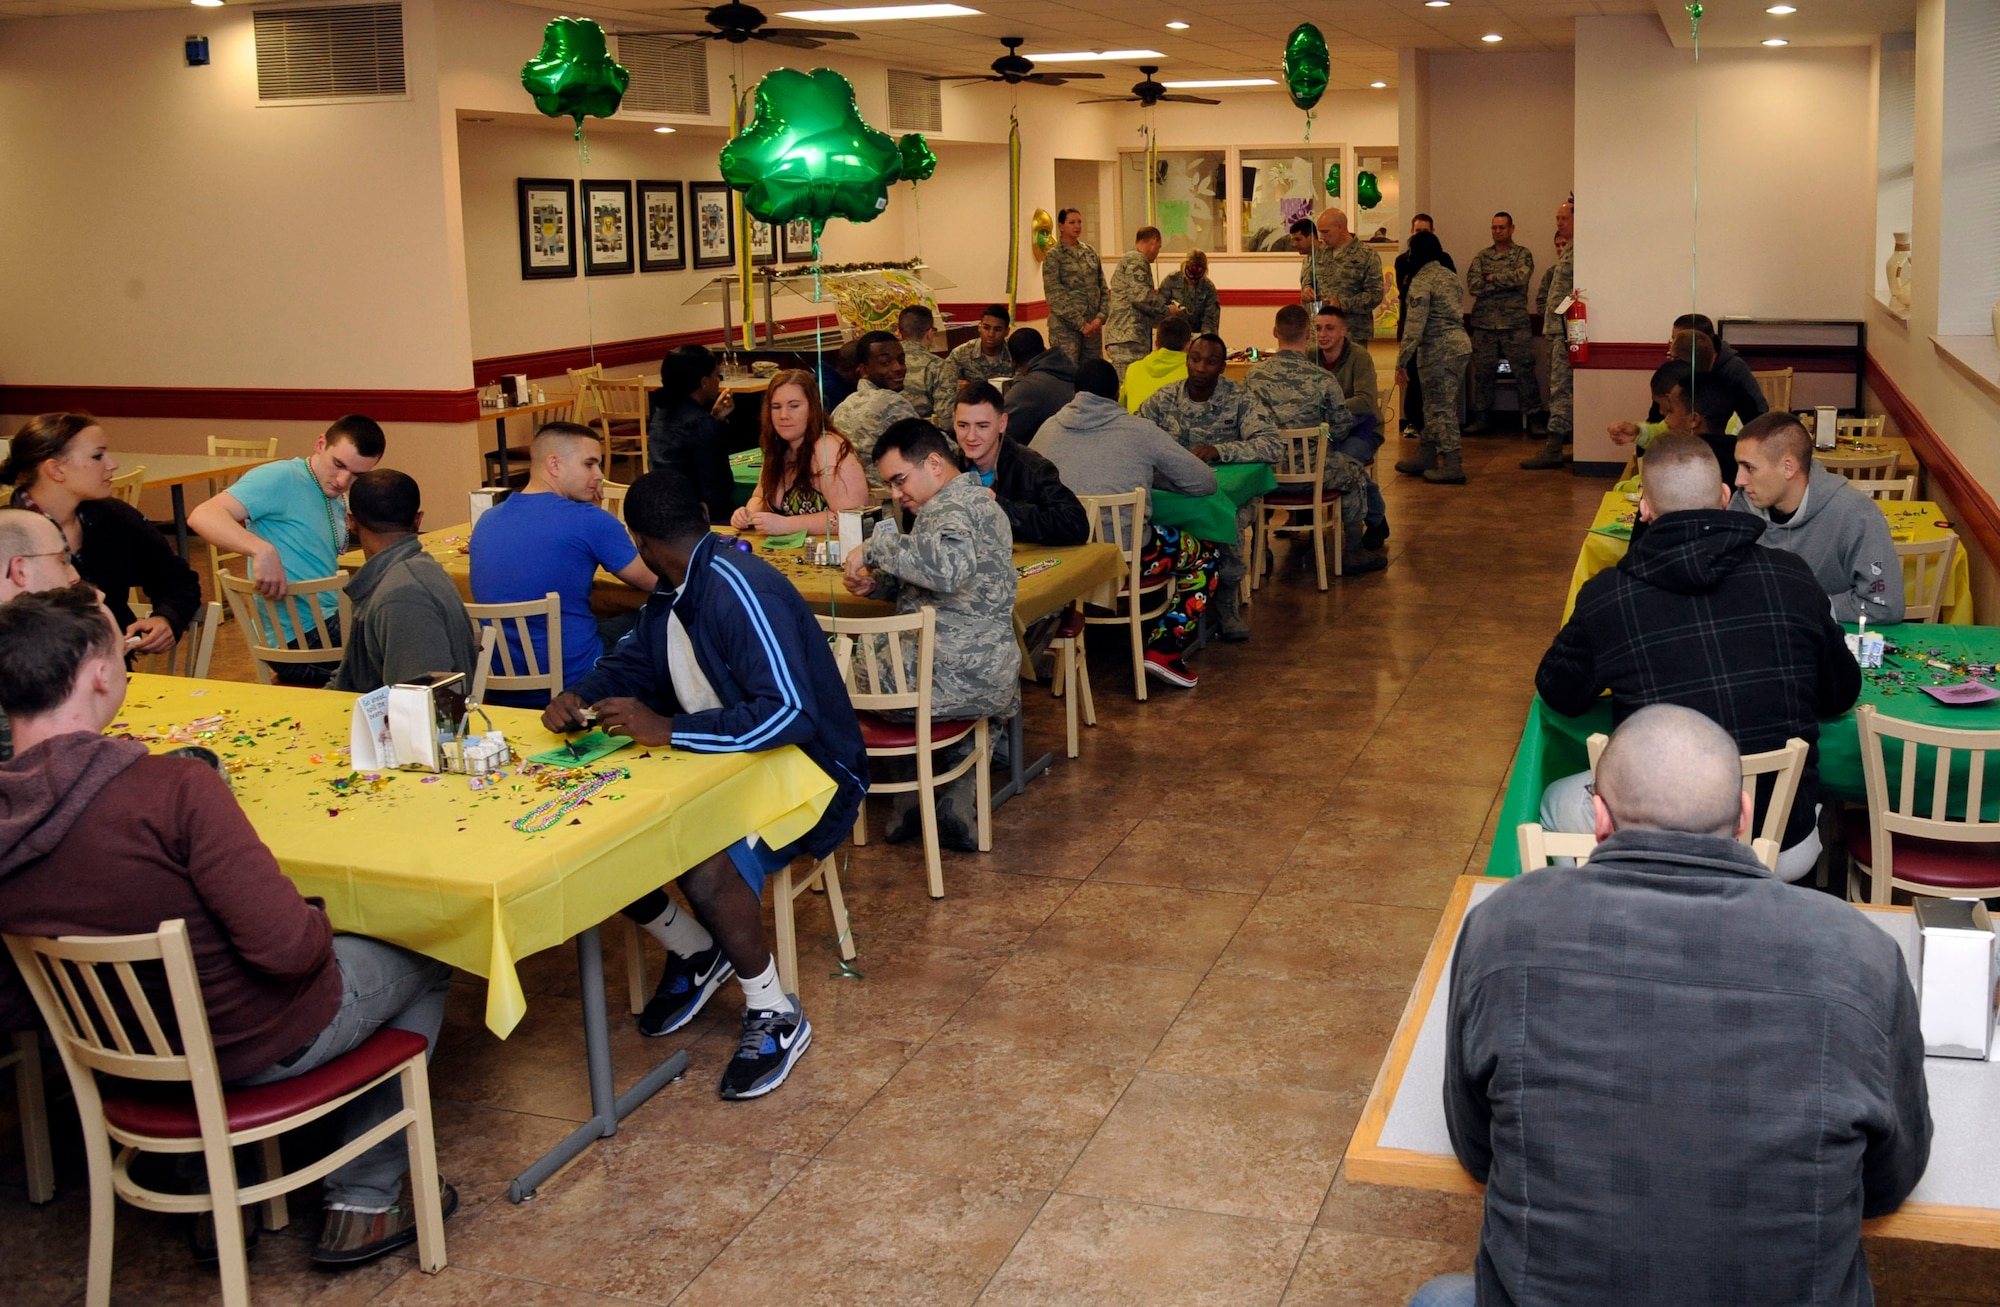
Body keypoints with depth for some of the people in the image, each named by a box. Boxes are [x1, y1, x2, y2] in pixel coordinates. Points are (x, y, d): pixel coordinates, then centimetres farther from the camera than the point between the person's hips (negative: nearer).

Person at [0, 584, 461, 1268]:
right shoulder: (172, 788, -33)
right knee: (424, 963, 21)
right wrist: (319, 922, -9)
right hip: (261, 1044, -6)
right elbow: (288, 946, -32)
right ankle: (365, 1202, 26)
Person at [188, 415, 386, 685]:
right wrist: (263, 549, -40)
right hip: (298, 640, -9)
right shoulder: (281, 479, -13)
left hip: (331, 622, 9)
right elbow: (202, 516, -26)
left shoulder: (339, 502, 13)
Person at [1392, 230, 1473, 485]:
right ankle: (1425, 456, 26)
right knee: (1435, 405, 17)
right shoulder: (1449, 275, 13)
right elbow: (1455, 313, 15)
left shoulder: (1422, 280, -13)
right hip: (1460, 342, 9)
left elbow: (1414, 326, -18)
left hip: (1439, 349, -9)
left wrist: (1402, 362, -16)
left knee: (1441, 407, -4)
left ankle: (1452, 466, -3)